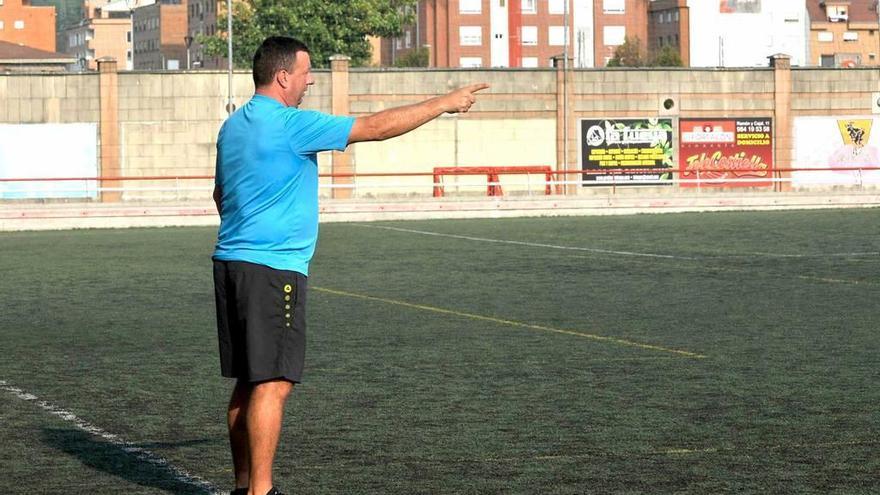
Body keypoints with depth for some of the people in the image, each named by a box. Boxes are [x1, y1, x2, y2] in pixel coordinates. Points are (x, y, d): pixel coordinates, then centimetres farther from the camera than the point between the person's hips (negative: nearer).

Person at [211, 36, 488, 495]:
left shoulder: (233, 126, 15)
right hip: (274, 268, -9)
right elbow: (376, 126, -12)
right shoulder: (288, 124, -13)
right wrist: (444, 103, -4)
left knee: (248, 383, 12)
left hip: (232, 263, 9)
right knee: (272, 384, -8)